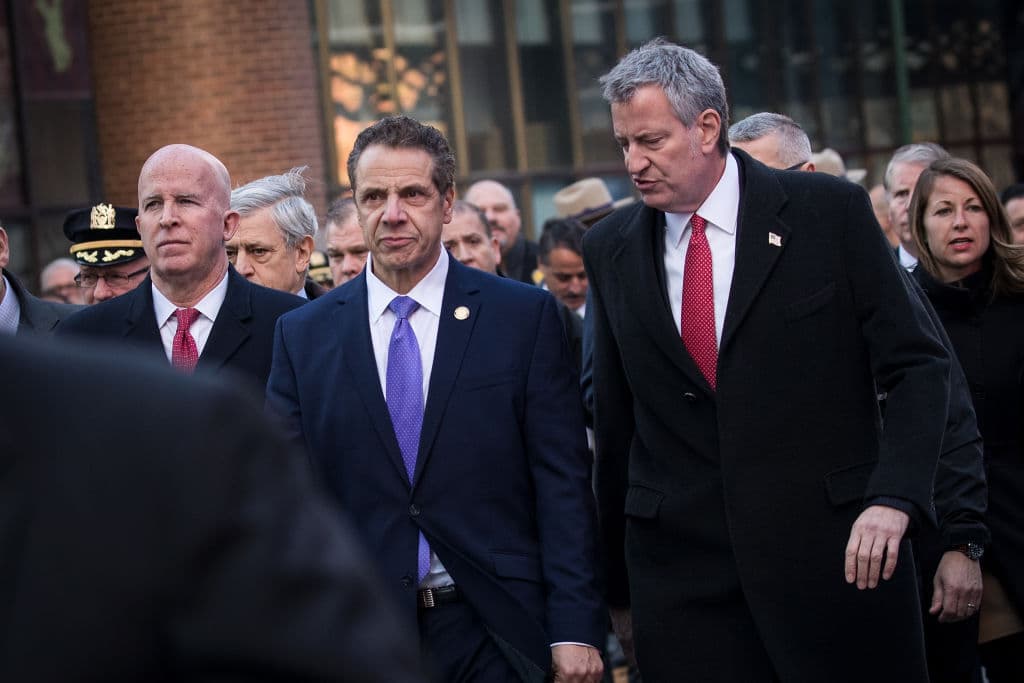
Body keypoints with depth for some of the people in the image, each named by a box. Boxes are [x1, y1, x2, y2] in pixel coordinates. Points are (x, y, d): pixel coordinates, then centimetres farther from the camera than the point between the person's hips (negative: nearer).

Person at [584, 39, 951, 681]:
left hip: (833, 551, -2)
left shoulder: (830, 210, -2)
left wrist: (893, 499, -16)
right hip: (680, 574, 2)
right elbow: (616, 419, 13)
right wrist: (619, 581, 13)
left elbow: (917, 364, -2)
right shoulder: (610, 248, 8)